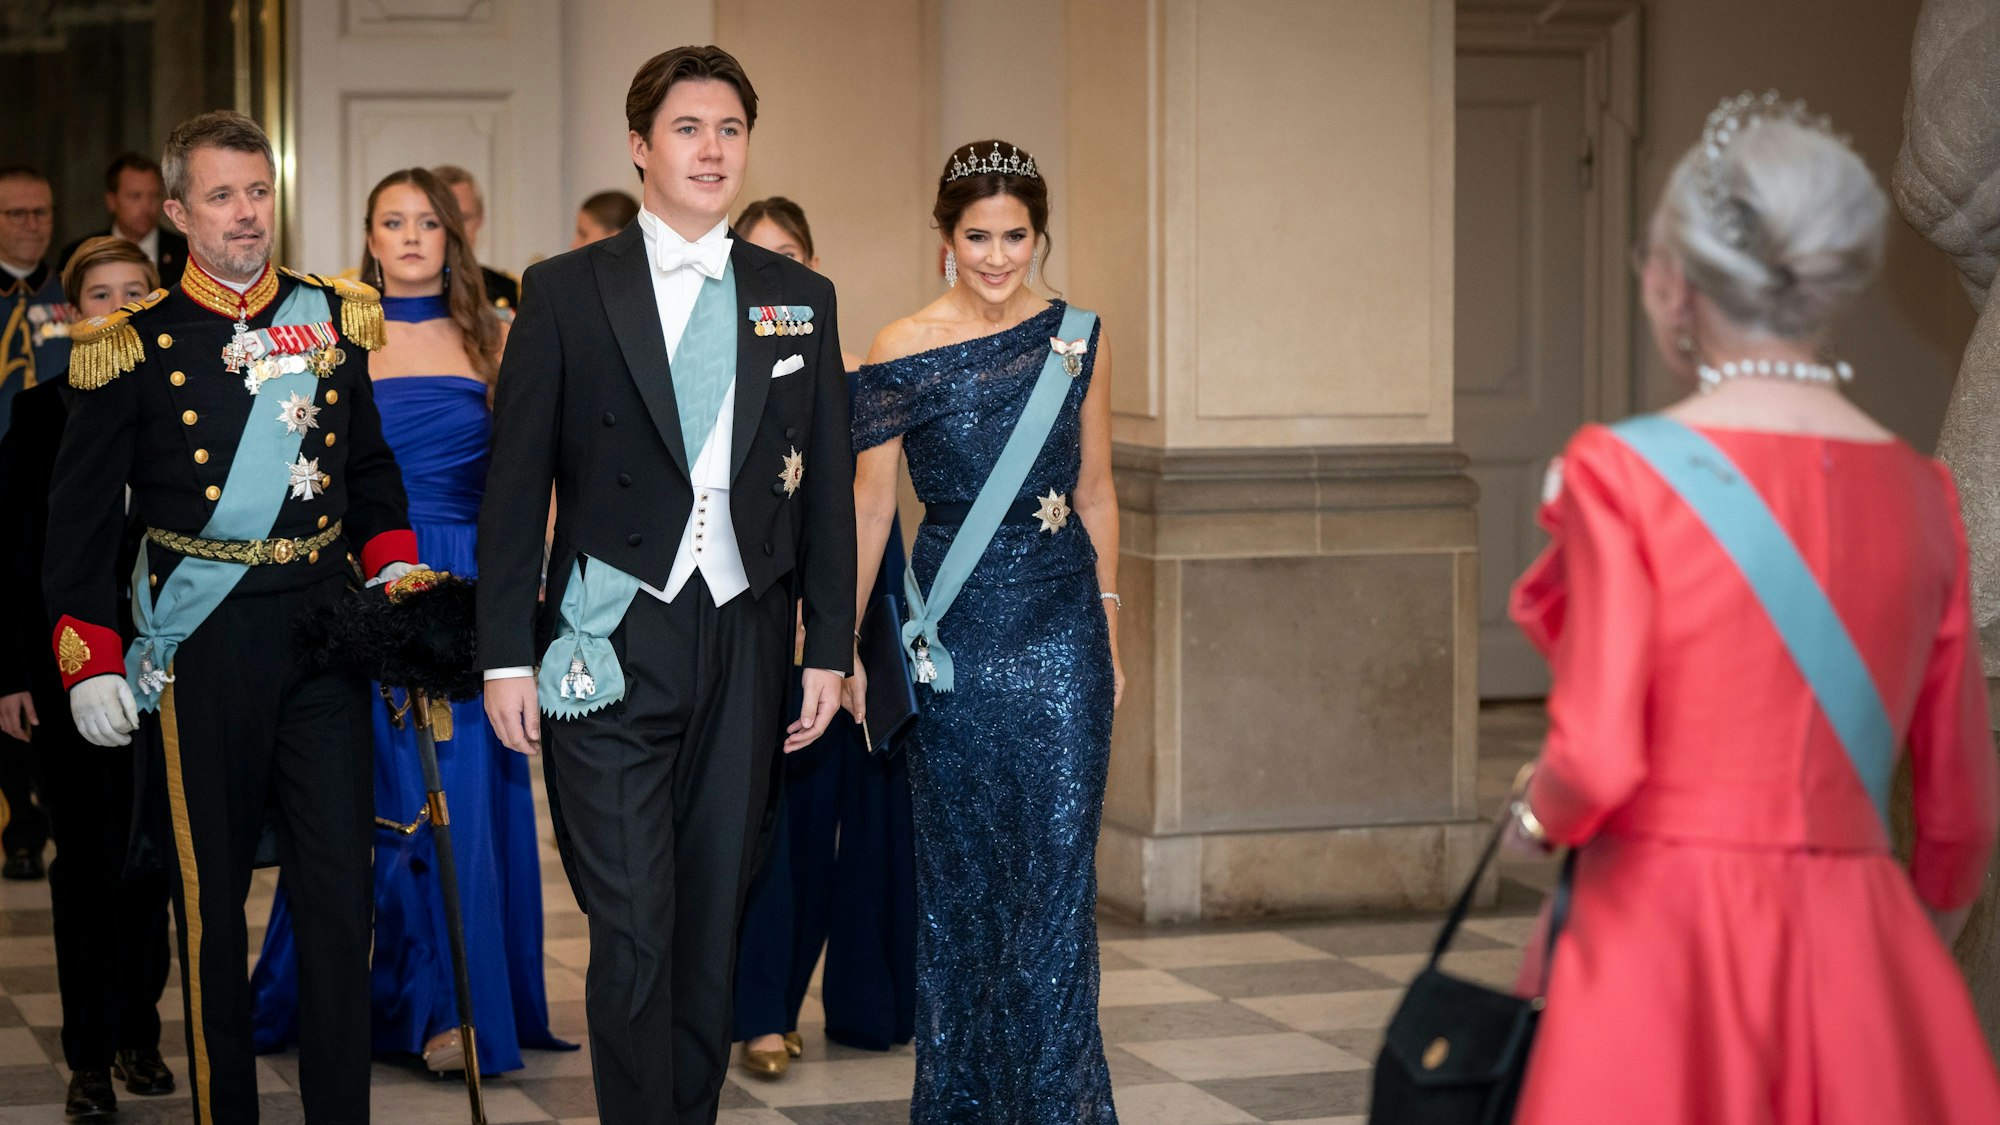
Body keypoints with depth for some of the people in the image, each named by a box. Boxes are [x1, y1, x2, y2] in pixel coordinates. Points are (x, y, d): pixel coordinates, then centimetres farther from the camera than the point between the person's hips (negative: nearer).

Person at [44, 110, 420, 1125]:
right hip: (204, 648, -2)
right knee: (212, 893, 6)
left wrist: (393, 567, 7)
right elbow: (83, 517, 2)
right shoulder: (136, 344, -1)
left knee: (339, 886, 0)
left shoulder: (331, 319, 9)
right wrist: (89, 661, -2)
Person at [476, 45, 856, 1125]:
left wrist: (829, 649, 5)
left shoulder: (800, 298, 10)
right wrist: (507, 655, -6)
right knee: (634, 933, -7)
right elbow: (515, 486, 0)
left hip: (744, 647, 3)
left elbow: (828, 489, 11)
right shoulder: (568, 292, 1)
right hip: (610, 650, -3)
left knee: (713, 928, 9)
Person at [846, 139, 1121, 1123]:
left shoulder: (1080, 339, 4)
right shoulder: (903, 350, -3)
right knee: (958, 874, 8)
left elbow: (1096, 494, 11)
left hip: (1061, 632, 1)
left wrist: (1111, 629, 11)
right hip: (952, 634, -1)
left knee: (1058, 869, -3)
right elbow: (870, 507, 1)